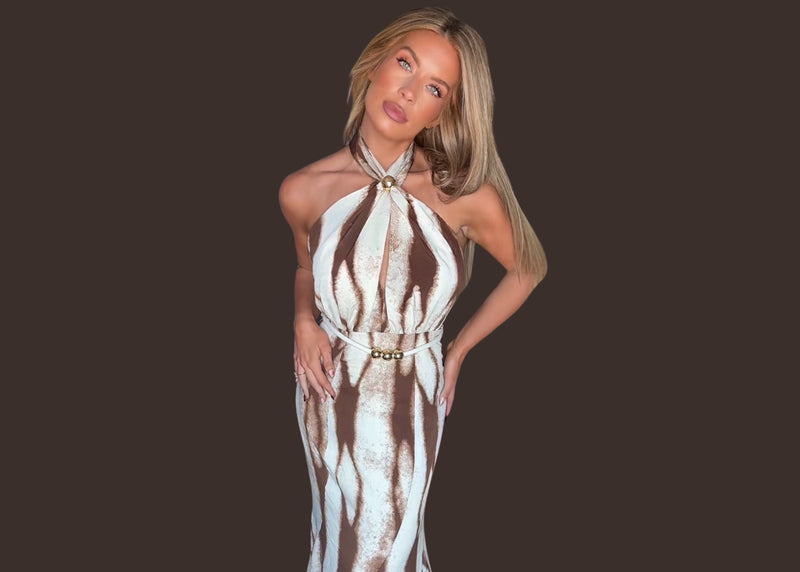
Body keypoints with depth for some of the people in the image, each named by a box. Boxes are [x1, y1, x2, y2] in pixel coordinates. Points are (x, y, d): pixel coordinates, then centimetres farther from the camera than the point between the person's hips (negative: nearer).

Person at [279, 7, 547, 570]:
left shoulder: (467, 194, -20)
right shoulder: (304, 190, -14)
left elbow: (530, 269, 0)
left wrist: (458, 351, 3)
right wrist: (303, 320, -10)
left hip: (413, 397, -1)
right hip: (331, 391, 1)